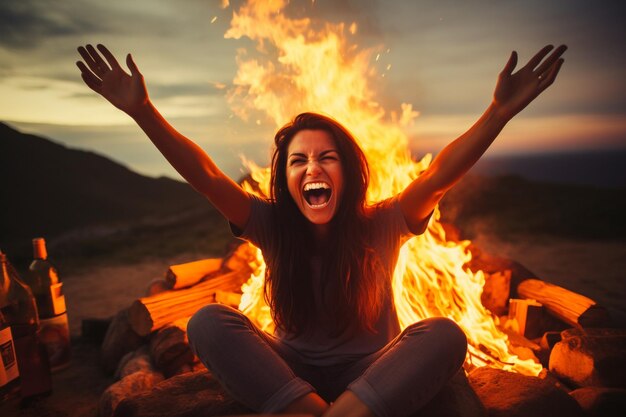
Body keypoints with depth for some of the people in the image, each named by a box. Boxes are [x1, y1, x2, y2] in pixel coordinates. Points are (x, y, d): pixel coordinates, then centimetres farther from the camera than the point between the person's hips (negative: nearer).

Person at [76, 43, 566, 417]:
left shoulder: (381, 226, -12)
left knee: (445, 334, -29)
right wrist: (142, 110, -30)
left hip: (371, 375, 0)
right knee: (208, 322, -24)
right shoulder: (272, 226, -10)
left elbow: (440, 174, -25)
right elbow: (206, 176, -20)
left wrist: (500, 111, -39)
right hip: (290, 373, 1)